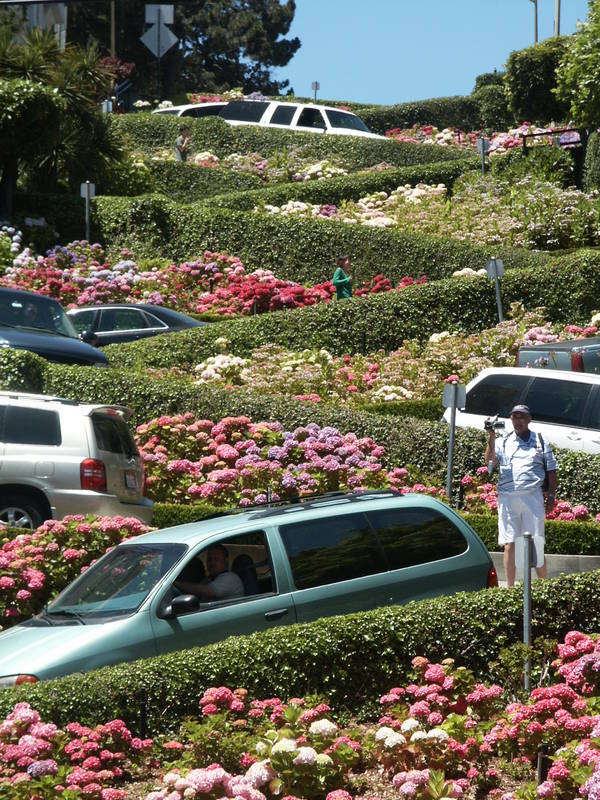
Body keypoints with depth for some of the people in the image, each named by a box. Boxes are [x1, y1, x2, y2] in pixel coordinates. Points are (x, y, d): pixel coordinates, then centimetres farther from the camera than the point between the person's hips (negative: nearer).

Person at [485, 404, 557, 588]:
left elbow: (551, 471, 13)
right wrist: (491, 438, -12)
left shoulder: (540, 442, 14)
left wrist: (551, 495, 4)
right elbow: (490, 461, -2)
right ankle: (510, 587, 2)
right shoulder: (503, 443, 15)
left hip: (533, 496, -1)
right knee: (509, 545, -1)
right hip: (507, 497, 1)